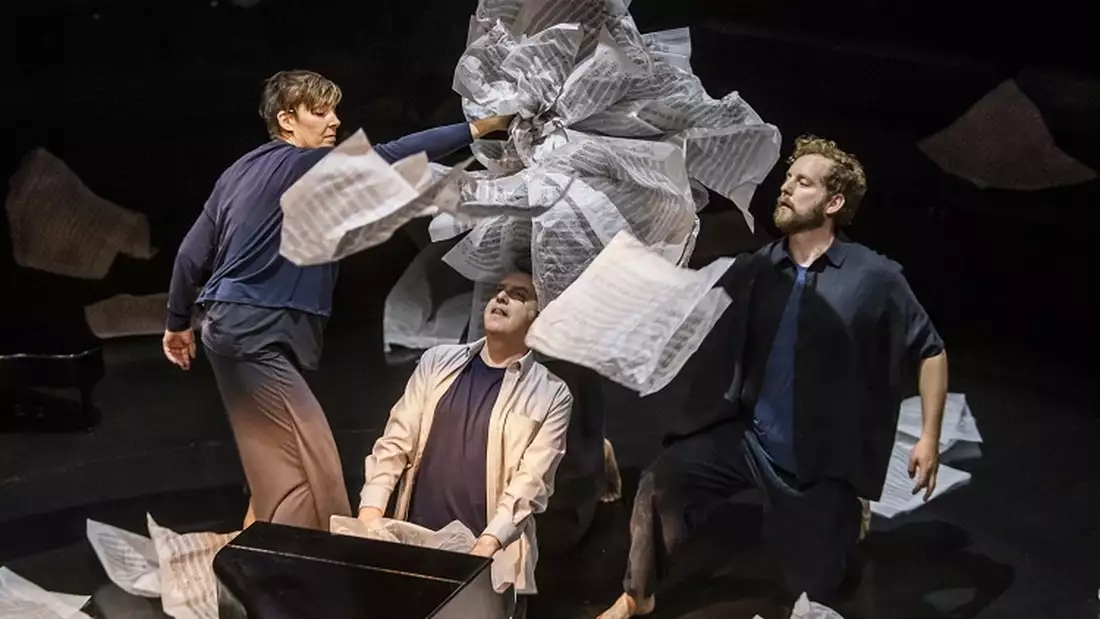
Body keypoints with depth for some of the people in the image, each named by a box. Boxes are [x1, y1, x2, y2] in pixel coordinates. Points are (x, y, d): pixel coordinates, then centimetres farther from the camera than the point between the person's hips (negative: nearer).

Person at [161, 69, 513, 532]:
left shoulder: (239, 172, 15)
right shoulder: (303, 165, -10)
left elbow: (192, 253, 16)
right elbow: (390, 158, -16)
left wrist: (178, 322, 26)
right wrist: (476, 128, -15)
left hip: (239, 329, 10)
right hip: (254, 334, -10)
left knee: (275, 464, 13)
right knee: (314, 466, -11)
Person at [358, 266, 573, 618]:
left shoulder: (551, 395, -2)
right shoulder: (438, 361, 8)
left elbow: (531, 484, -9)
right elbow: (395, 442, 5)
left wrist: (489, 543, -21)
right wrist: (370, 511, -7)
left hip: (488, 562, -3)